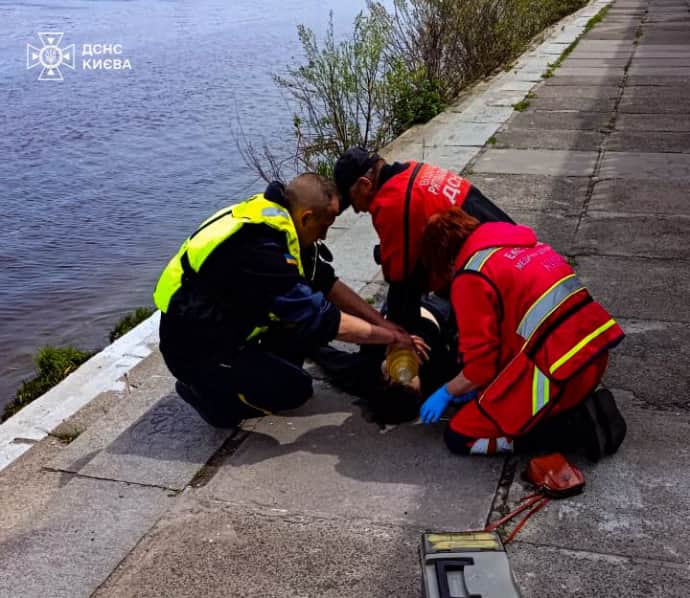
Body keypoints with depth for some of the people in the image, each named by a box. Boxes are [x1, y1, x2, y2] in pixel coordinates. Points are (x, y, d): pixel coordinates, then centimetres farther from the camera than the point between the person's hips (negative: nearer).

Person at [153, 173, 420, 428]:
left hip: (226, 327, 9)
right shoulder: (260, 248, -32)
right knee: (294, 388, -17)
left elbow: (327, 282, 3)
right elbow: (321, 319, -27)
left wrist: (383, 322, 0)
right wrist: (391, 337, -16)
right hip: (196, 350, -8)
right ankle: (204, 390, 3)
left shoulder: (274, 222, -4)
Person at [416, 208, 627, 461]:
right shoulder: (523, 241, 18)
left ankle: (573, 426, -4)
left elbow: (480, 365, -7)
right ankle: (585, 406, 10)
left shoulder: (471, 278, -7)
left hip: (560, 372, -9)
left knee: (460, 436, 2)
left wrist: (446, 393, 12)